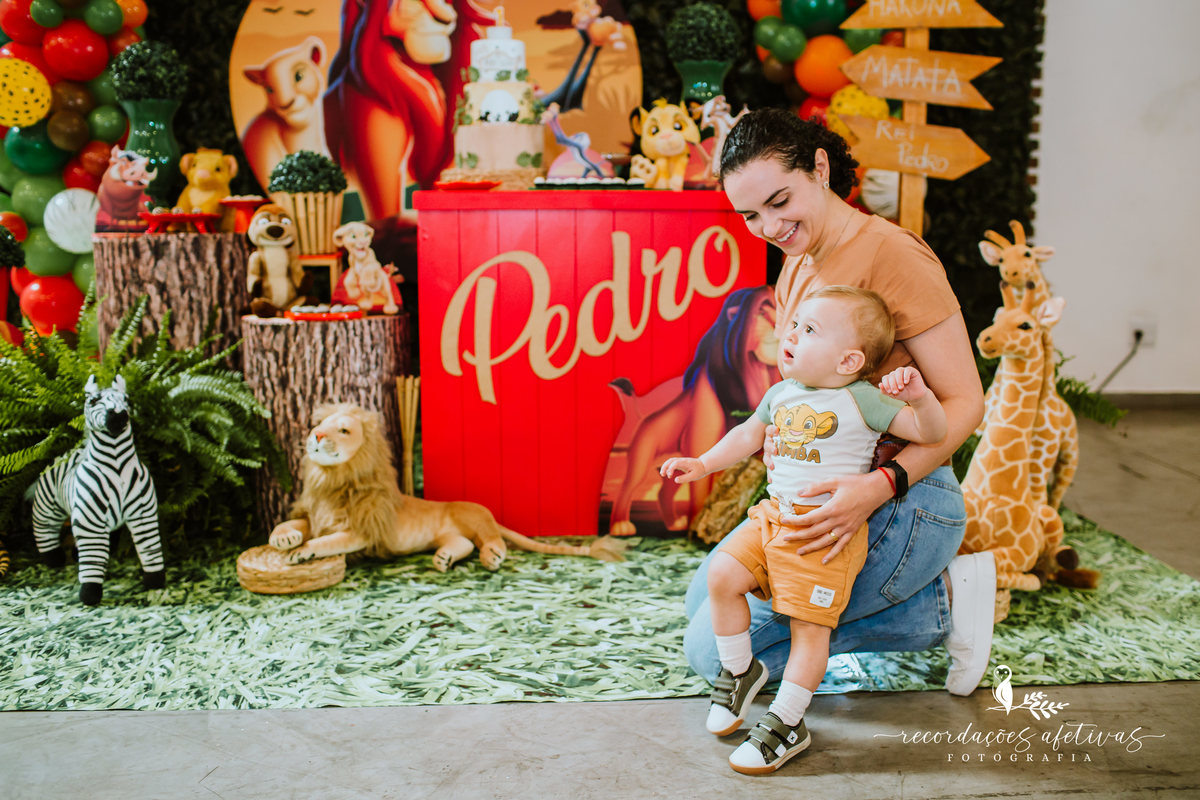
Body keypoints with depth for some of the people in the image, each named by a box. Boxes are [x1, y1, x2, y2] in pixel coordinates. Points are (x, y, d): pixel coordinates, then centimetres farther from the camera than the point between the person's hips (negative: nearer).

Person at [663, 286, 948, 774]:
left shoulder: (861, 400, -10)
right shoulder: (781, 393, 9)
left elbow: (931, 432, -11)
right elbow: (749, 435, 25)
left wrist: (918, 396, -31)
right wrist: (702, 465, 20)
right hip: (775, 515, 7)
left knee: (809, 624, -5)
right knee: (722, 575, -3)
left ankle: (786, 725, 8)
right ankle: (739, 670, 18)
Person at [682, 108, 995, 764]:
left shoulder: (892, 255, -18)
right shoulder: (796, 268, 9)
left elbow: (963, 402, -18)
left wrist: (879, 486, -32)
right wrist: (780, 435, -6)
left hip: (902, 506, -9)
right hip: (812, 490, 9)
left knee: (715, 651, -9)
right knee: (704, 602, 19)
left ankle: (942, 603, -1)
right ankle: (937, 592, 12)